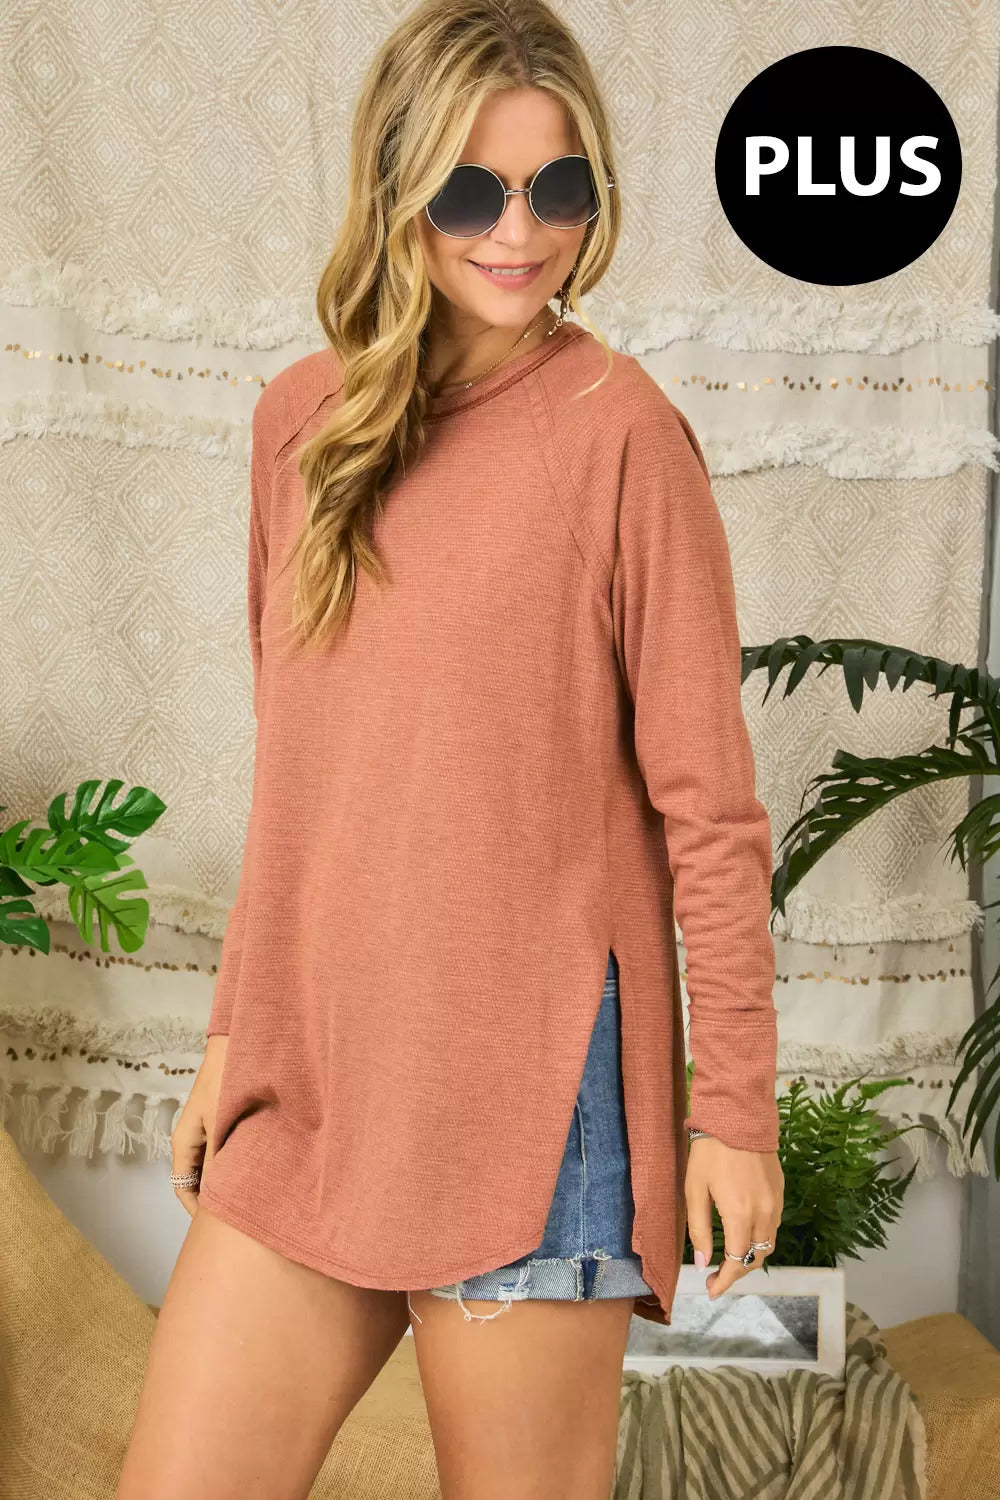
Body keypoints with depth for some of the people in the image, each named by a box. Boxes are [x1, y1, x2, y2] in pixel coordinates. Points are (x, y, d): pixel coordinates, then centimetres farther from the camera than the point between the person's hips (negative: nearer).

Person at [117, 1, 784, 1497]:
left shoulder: (619, 425, -7)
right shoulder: (302, 418, 9)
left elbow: (705, 799, -6)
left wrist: (736, 1103, -6)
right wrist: (232, 1034, 14)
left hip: (535, 1084, -5)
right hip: (309, 1077, 5)